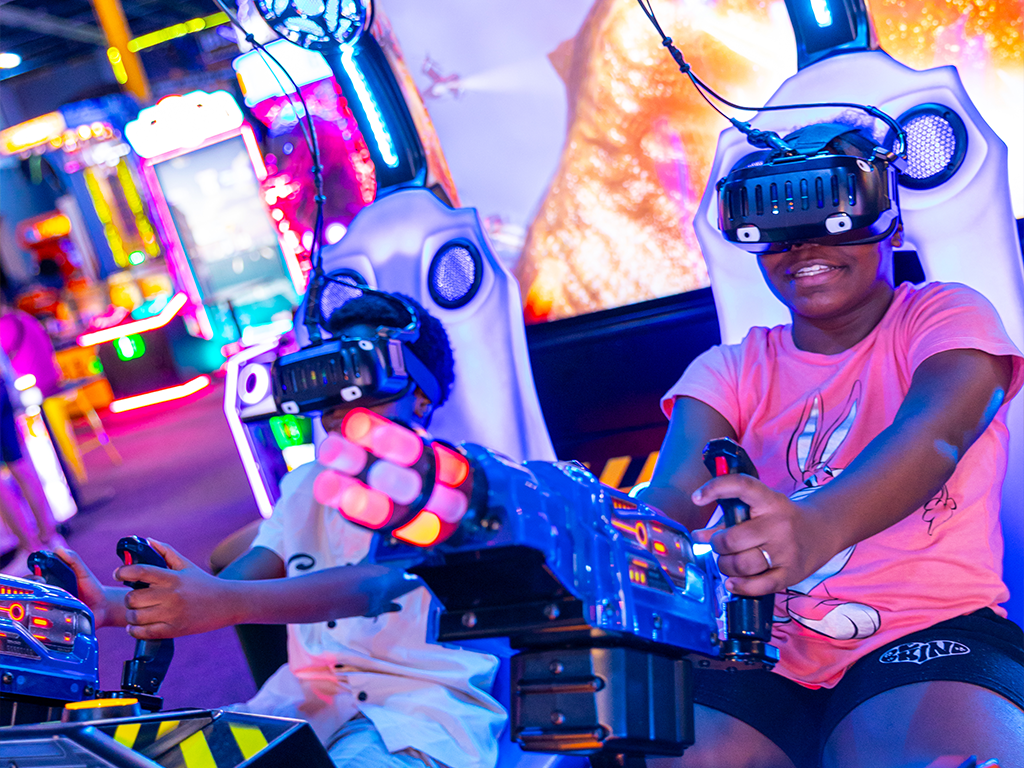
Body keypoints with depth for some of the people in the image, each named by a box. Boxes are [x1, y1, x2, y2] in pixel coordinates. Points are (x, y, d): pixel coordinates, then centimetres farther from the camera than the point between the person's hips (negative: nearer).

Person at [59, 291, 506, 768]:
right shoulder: (305, 486, 20)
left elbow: (376, 582, -22)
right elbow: (227, 585, 7)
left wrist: (229, 602, -36)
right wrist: (112, 604, -12)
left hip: (422, 711, -5)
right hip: (303, 700, 6)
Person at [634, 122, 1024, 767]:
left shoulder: (946, 315, 7)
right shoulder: (731, 370, 16)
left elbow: (936, 431, -16)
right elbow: (680, 486, -3)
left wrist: (821, 525, -39)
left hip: (927, 626, -3)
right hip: (758, 653, 4)